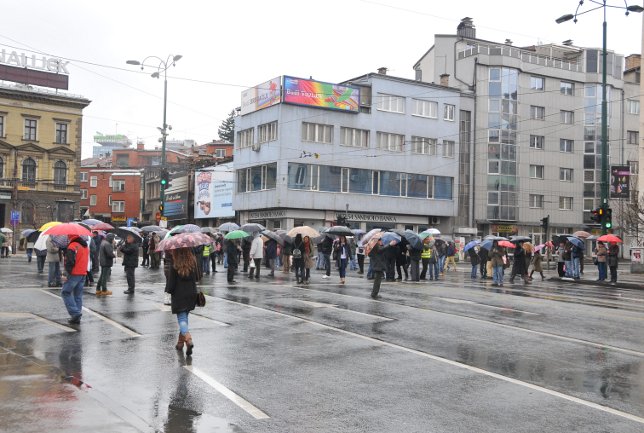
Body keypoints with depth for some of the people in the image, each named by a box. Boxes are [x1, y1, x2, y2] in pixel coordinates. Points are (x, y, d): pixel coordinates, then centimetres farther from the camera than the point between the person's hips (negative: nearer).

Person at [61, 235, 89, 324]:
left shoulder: (72, 246, -14)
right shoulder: (86, 246, 14)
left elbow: (70, 261, -19)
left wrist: (68, 271, -9)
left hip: (74, 274, -8)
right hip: (83, 273, 8)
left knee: (66, 293, 3)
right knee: (78, 295, 12)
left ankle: (75, 313, -9)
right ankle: (77, 318, 13)